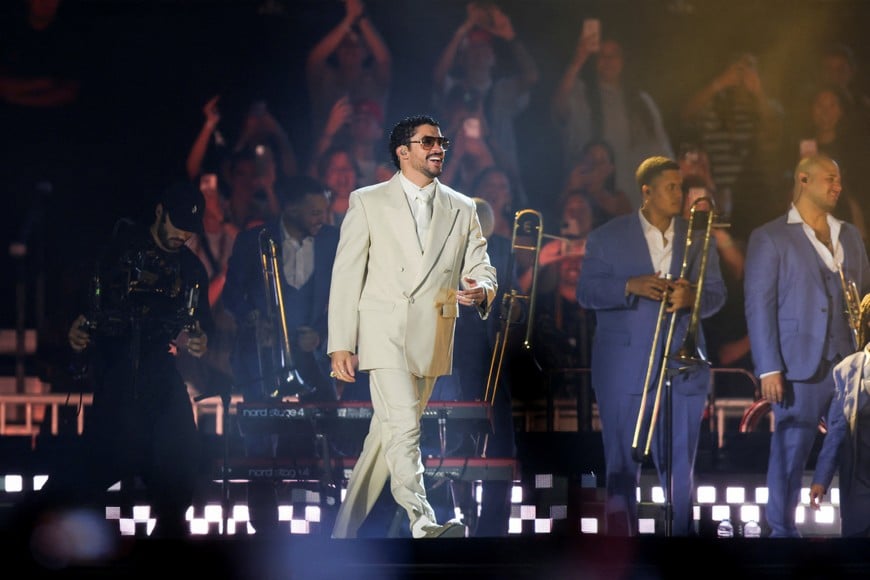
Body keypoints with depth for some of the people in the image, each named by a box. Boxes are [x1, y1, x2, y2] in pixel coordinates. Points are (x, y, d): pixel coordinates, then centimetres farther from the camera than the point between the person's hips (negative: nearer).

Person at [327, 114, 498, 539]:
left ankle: (345, 531, 18)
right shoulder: (368, 202, 4)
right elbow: (346, 275, 1)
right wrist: (341, 344, -6)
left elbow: (482, 269, 12)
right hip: (384, 332, -4)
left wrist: (481, 290, -15)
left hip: (431, 339, 4)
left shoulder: (462, 210, 14)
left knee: (389, 433, 8)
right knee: (404, 427, -20)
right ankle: (424, 526, -30)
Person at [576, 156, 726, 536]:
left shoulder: (699, 240, 13)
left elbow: (717, 294, 10)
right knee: (622, 468, -1)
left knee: (680, 470, 3)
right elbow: (586, 292, -1)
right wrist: (631, 287, -17)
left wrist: (691, 297, -13)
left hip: (682, 370, 2)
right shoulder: (606, 238, 5)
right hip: (625, 371, -2)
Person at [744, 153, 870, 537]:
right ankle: (782, 530, 11)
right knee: (791, 452, 0)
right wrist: (768, 369, -10)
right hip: (800, 366, -4)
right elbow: (758, 304, -4)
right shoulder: (769, 238, 1)